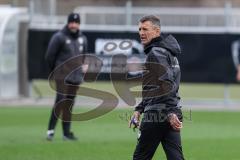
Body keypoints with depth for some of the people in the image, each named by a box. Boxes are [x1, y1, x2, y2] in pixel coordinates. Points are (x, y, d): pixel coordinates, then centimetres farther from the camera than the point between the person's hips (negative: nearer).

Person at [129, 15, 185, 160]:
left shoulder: (156, 53, -11)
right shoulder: (167, 51, 20)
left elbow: (166, 84, -22)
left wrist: (170, 114, -26)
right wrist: (139, 110, 25)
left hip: (157, 116, -9)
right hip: (172, 115, 9)